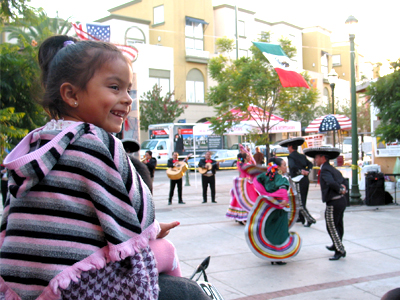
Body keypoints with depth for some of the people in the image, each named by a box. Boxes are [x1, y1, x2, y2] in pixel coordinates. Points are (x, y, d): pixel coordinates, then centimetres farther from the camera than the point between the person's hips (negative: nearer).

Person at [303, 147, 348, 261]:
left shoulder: (325, 170, -14)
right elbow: (345, 181, 16)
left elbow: (331, 182, -31)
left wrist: (340, 189, -17)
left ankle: (340, 250, 6)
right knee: (338, 225, 22)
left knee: (332, 227, 0)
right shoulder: (334, 170, 16)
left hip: (333, 203, -10)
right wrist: (343, 188, -2)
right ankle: (336, 246, 38)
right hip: (341, 200, 10)